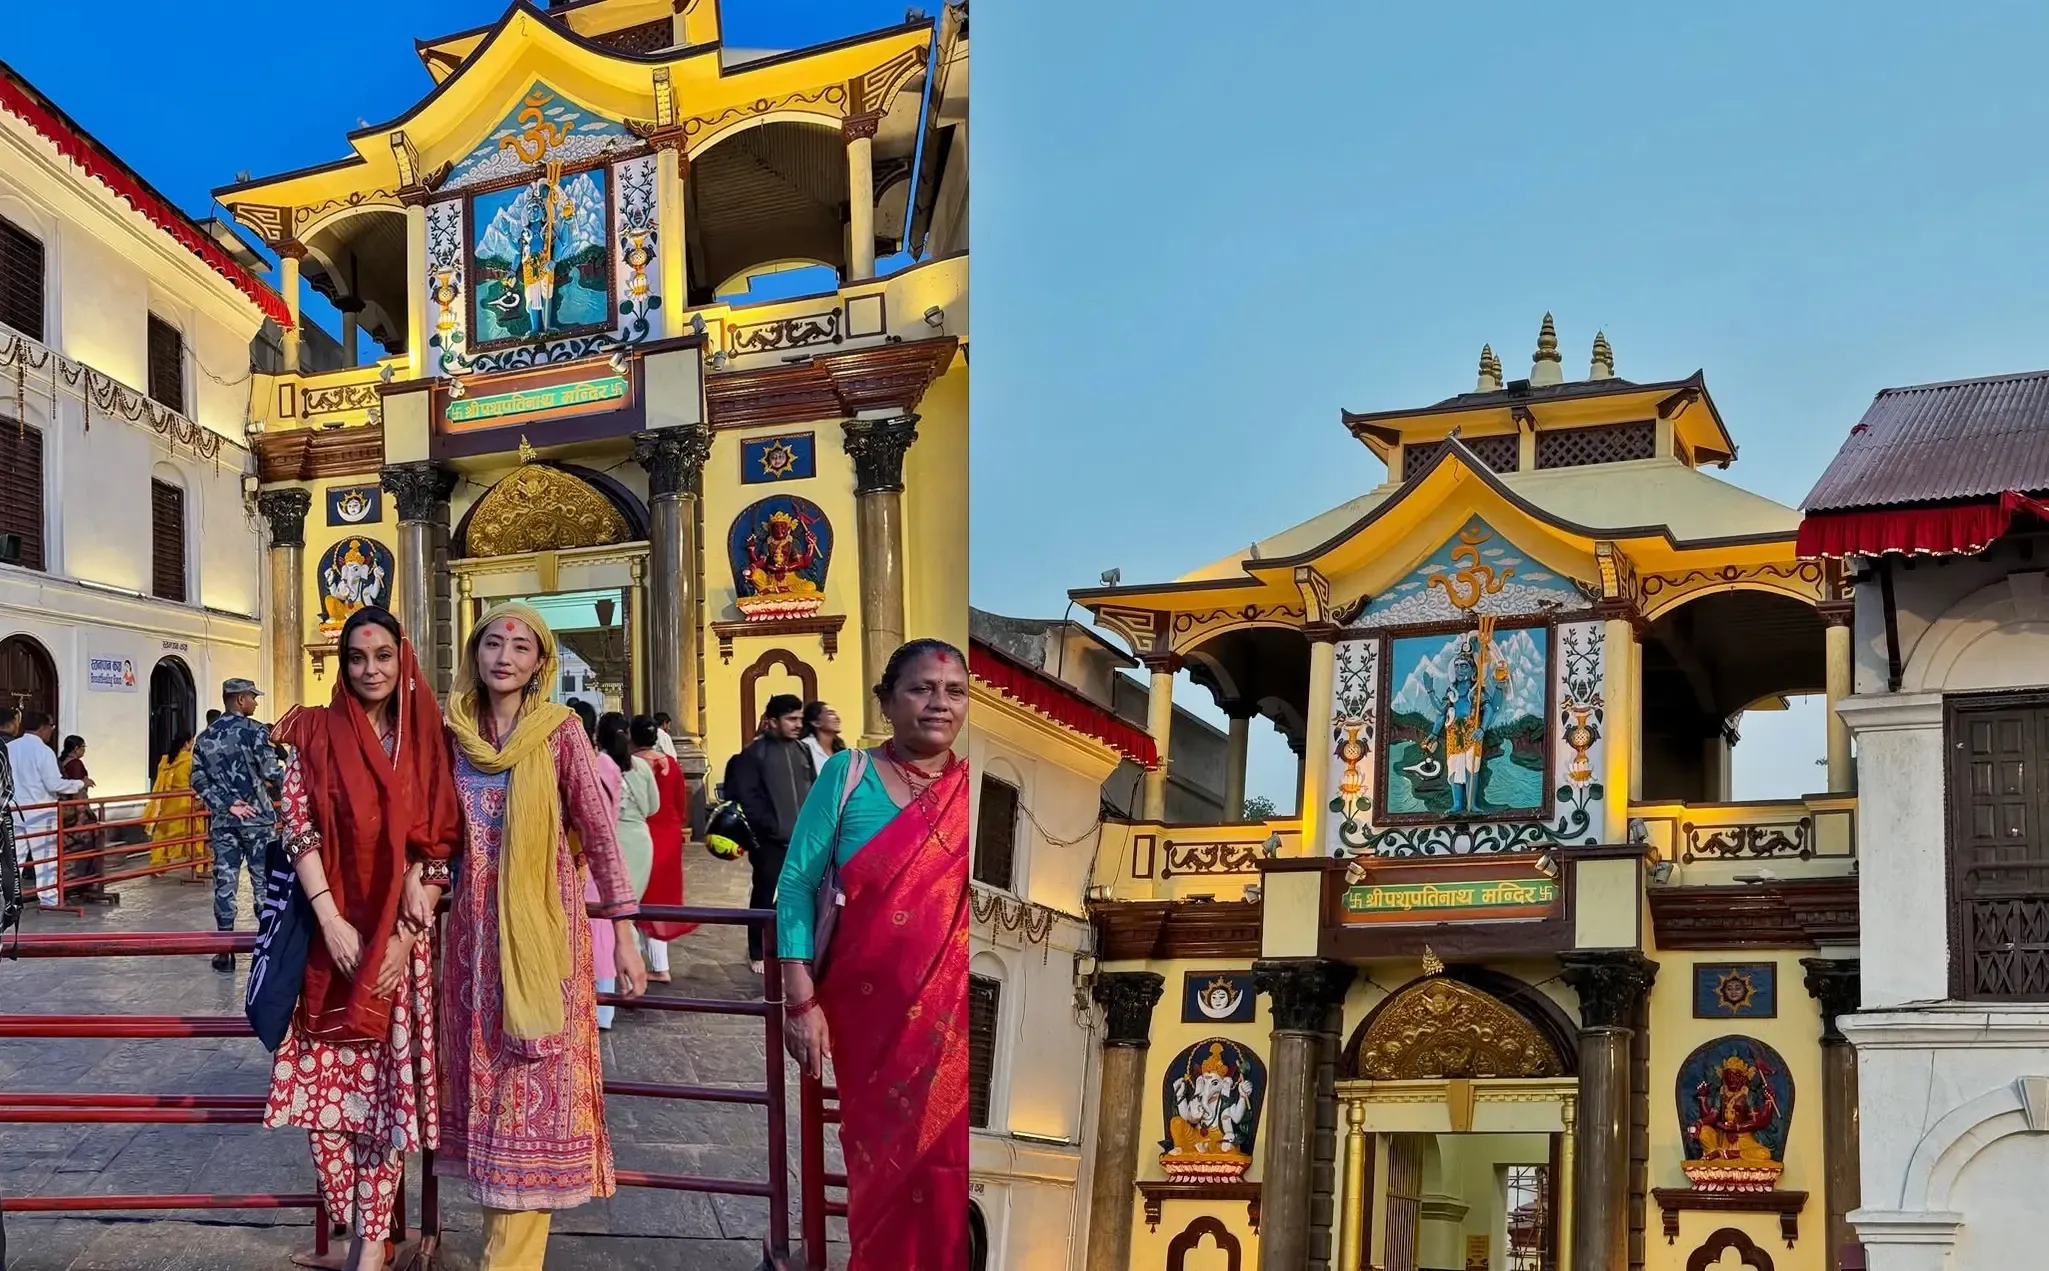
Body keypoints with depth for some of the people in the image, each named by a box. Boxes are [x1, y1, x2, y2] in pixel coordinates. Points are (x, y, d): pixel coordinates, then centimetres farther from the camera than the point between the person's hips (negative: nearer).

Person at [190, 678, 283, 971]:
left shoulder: (205, 737, 8)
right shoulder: (255, 731, -8)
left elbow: (199, 781, 0)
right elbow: (272, 773, -14)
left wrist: (227, 804, -4)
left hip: (222, 821, 4)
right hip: (257, 818, -4)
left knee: (224, 884, 5)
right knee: (264, 882, 2)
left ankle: (224, 952, 5)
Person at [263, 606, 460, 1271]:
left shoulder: (426, 742, 4)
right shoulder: (315, 734, 2)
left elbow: (441, 846, 1)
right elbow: (296, 829, -5)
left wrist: (406, 935, -9)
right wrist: (332, 922, -15)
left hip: (400, 941, 0)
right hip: (332, 935, 0)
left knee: (388, 1080, -3)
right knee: (326, 1080, -3)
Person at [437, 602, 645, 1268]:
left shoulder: (560, 731, -6)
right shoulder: (452, 731, 4)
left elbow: (599, 834, -5)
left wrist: (624, 936, -7)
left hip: (543, 925, -4)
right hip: (474, 926, 4)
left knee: (535, 1087, -3)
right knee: (485, 1072, 8)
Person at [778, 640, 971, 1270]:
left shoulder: (973, 789, 2)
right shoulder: (847, 775, -1)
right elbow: (797, 884, -2)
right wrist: (800, 1001, -8)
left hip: (955, 1017, 0)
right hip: (870, 1012, 0)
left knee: (946, 1167, 0)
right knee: (883, 1164, 9)